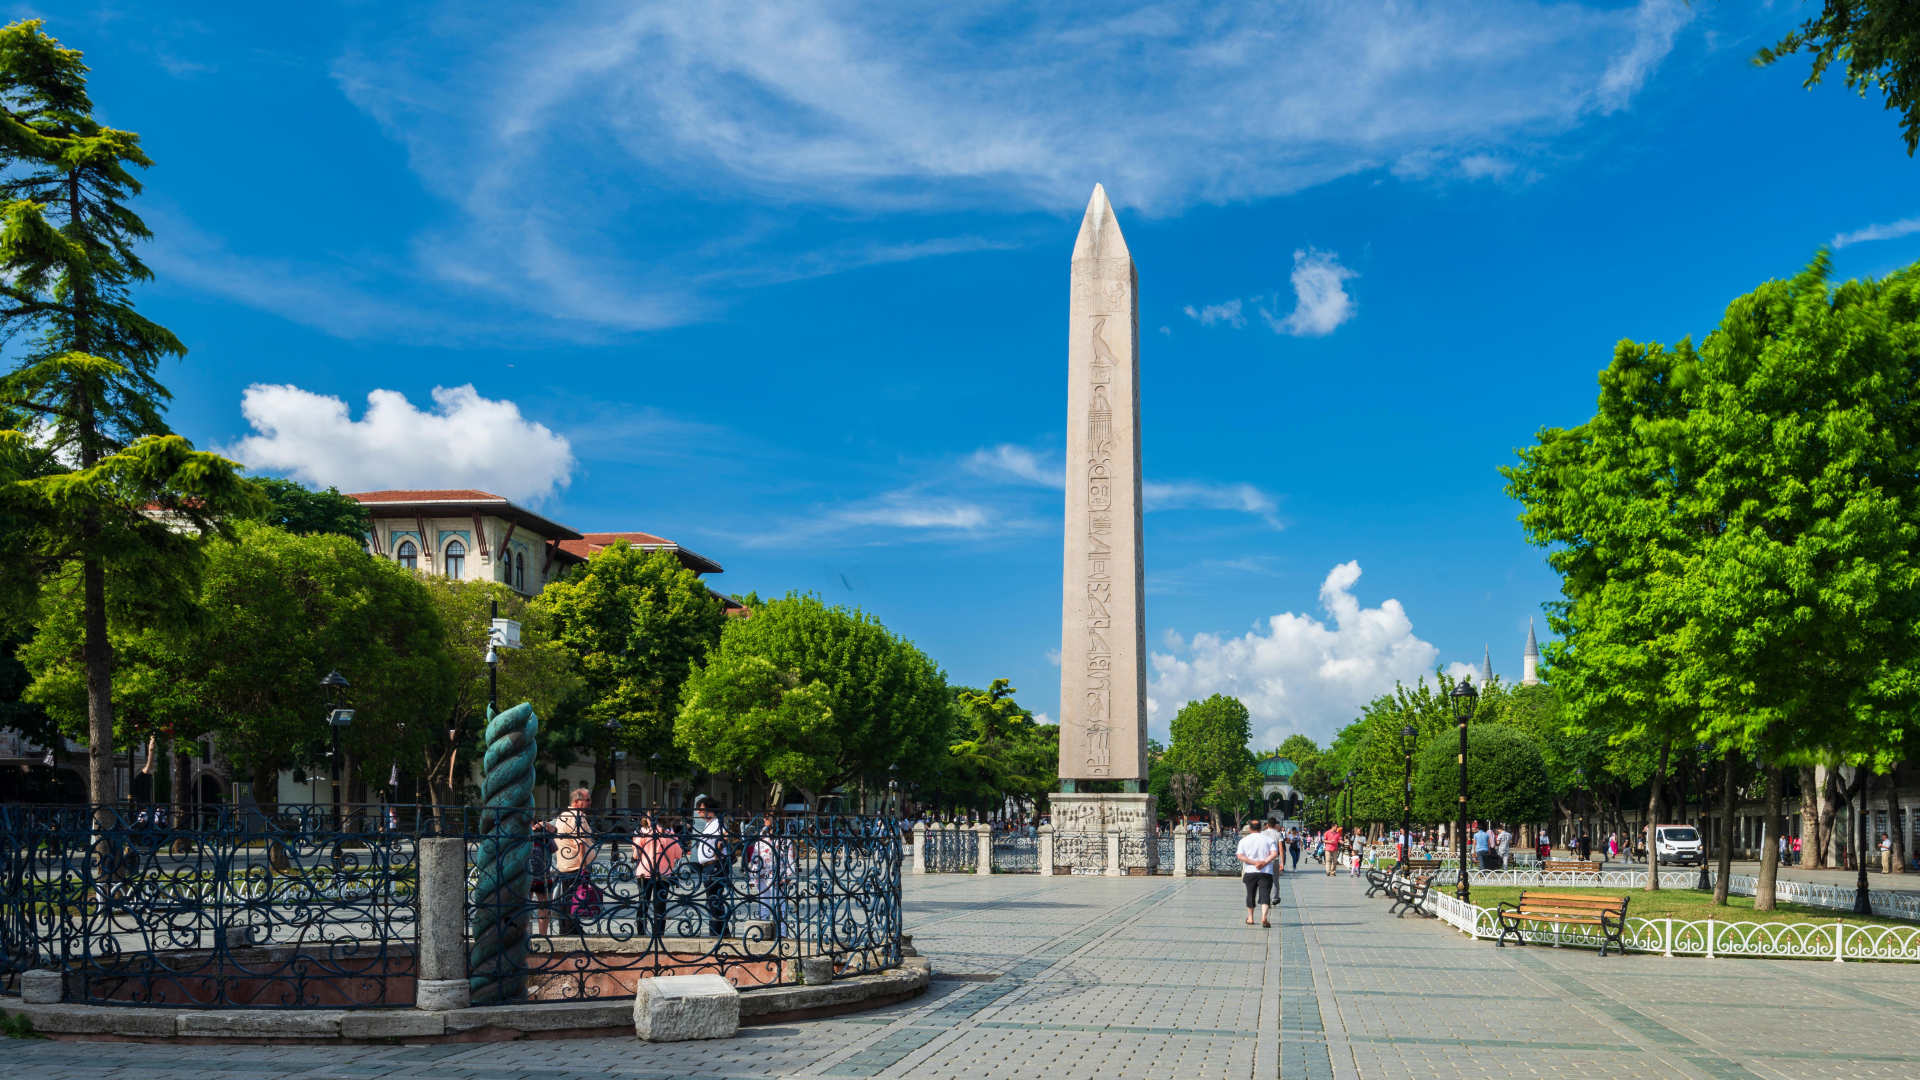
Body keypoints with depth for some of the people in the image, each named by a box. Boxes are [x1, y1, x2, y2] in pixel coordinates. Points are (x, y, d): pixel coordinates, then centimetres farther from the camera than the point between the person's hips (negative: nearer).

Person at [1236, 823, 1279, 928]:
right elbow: (1275, 854, -8)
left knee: (1251, 894, 15)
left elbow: (1240, 856, -7)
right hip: (1266, 872, -1)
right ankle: (1264, 917, -26)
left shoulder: (1244, 840, 5)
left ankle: (1250, 918, 25)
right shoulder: (1269, 839, 6)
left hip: (1250, 872, 1)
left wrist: (1254, 863, -12)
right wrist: (1264, 862, -12)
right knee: (1265, 894, -7)